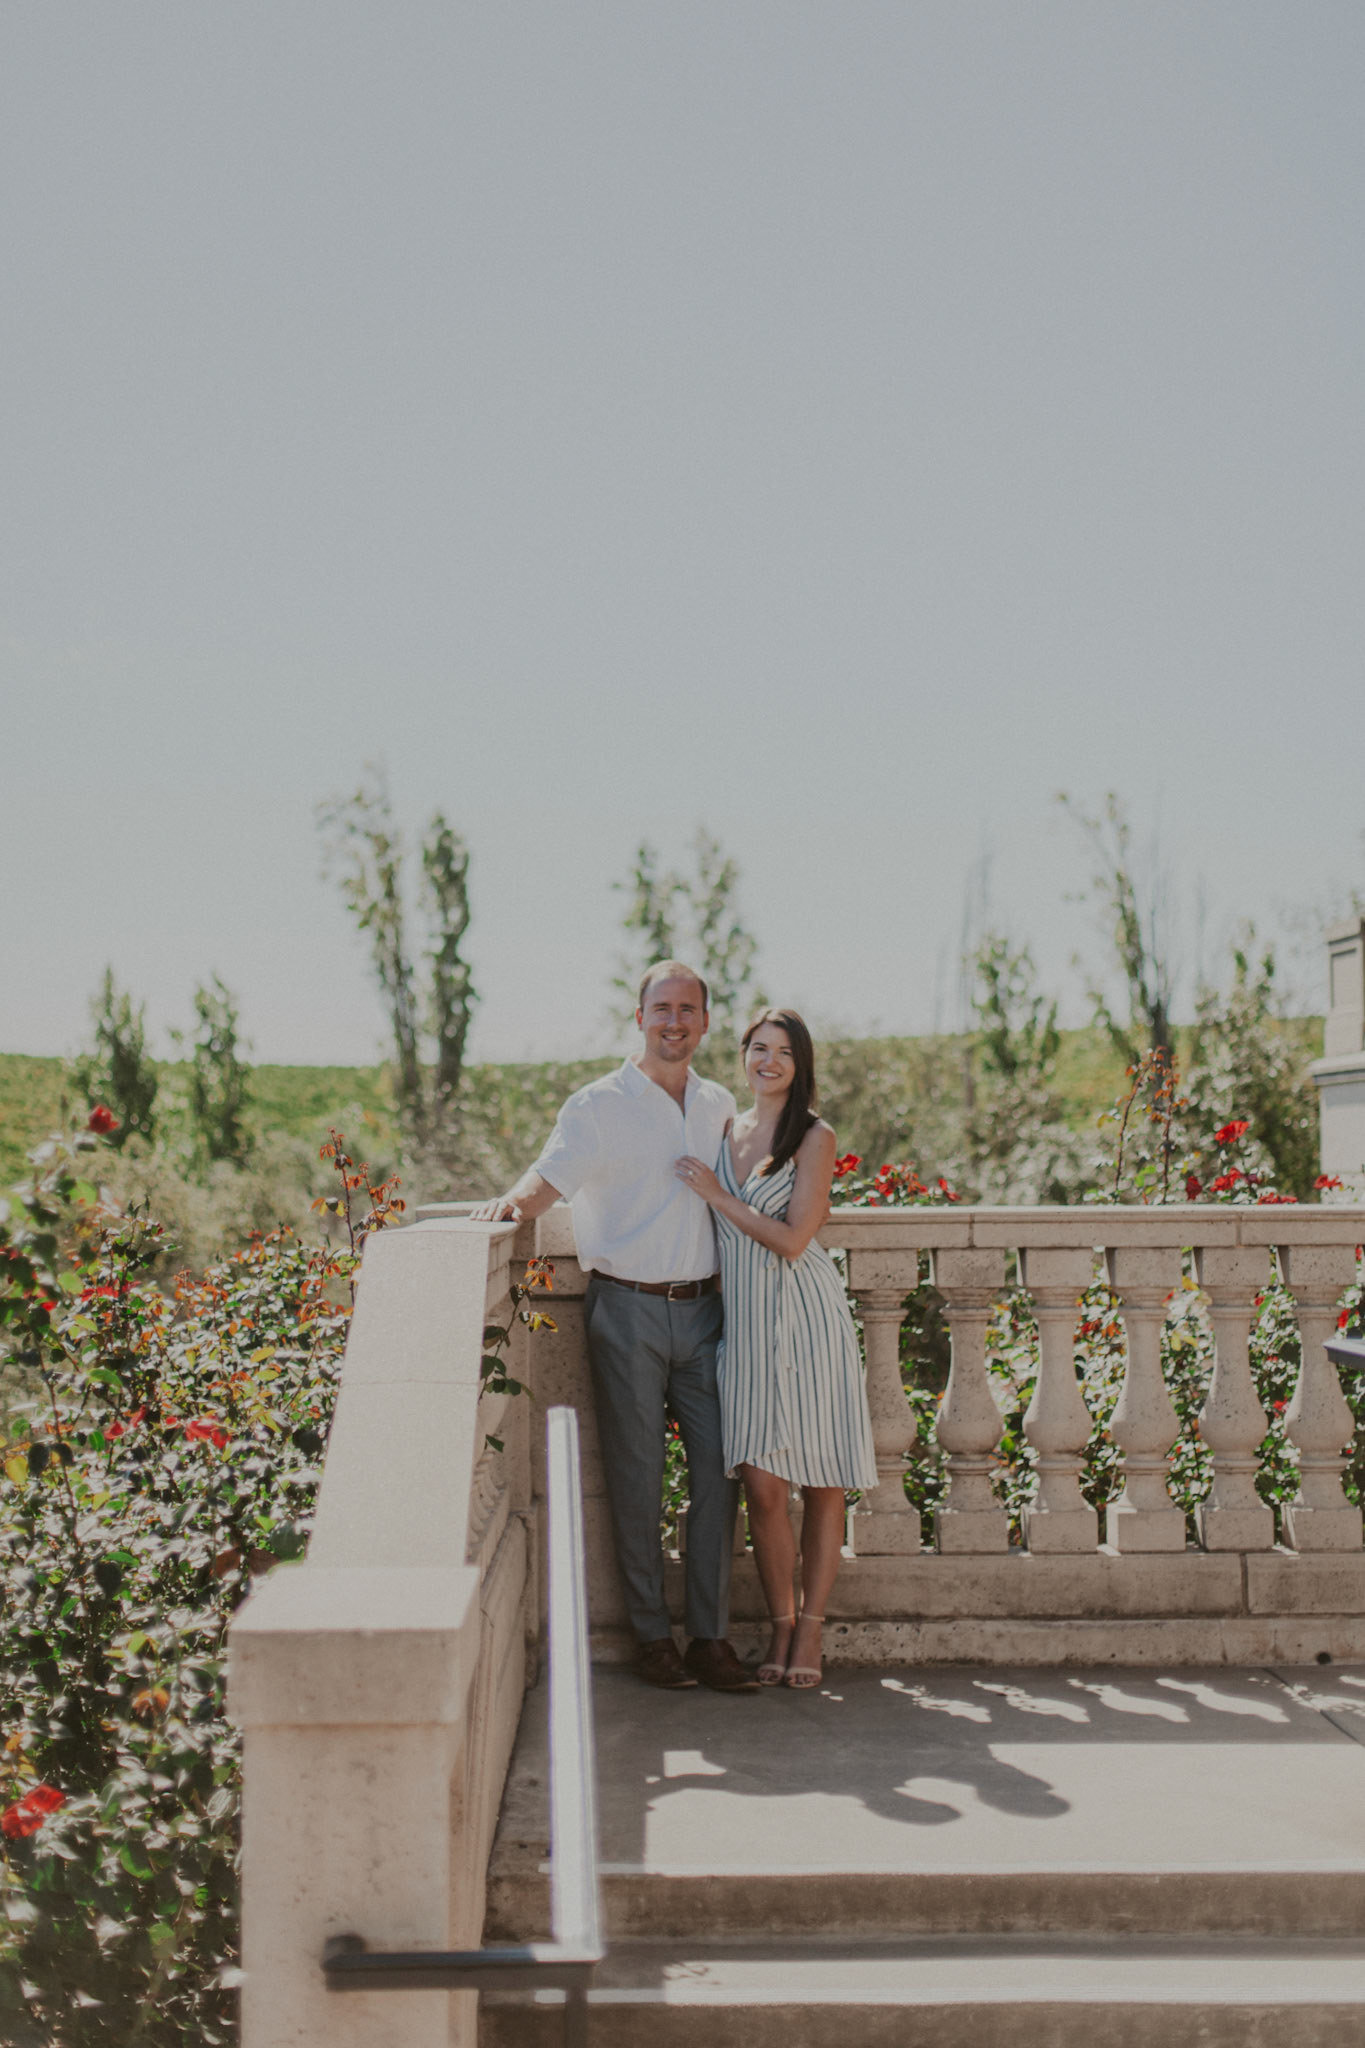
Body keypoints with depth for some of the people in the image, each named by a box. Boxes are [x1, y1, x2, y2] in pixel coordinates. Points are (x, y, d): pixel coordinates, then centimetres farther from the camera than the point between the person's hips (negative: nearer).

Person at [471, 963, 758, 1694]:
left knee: (718, 1465, 1)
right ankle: (652, 1635, 10)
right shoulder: (599, 1106, -3)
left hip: (701, 1308, 4)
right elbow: (552, 1175, -18)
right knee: (636, 1475, 1)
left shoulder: (721, 1106, 13)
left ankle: (710, 1636, 9)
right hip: (626, 1310, -4)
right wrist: (513, 1201, -37)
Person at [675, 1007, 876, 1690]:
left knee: (822, 1486, 2)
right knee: (762, 1486, -2)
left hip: (806, 1319, -3)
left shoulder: (815, 1138, -3)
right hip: (743, 1322, 4)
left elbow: (792, 1240, -12)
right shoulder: (724, 1132, 12)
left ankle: (810, 1628, 12)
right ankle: (781, 1626, 10)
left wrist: (717, 1195, -8)